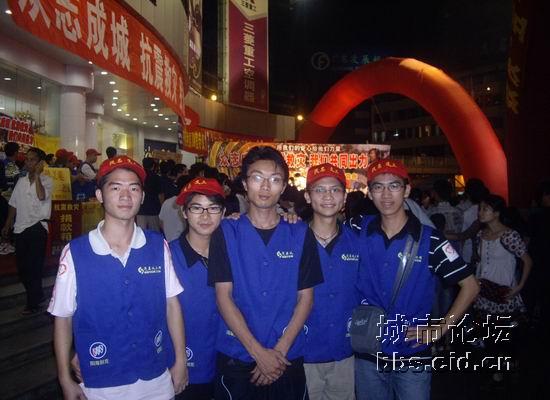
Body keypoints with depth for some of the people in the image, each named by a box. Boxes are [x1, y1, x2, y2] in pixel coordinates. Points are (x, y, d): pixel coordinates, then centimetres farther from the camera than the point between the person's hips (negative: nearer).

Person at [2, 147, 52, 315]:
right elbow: (14, 204, 18)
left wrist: (37, 174, -19)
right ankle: (37, 294, 30)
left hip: (37, 227, -6)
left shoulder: (47, 180, -6)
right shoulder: (21, 181, 12)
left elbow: (41, 196, -27)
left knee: (34, 266, -1)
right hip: (20, 228, 6)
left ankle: (33, 303, 12)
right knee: (21, 265, 13)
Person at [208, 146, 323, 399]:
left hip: (288, 360, 1)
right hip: (236, 359, -1)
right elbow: (223, 297, -7)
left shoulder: (300, 234, 0)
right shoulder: (226, 233, -3)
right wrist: (259, 352, -12)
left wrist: (280, 350, -9)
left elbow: (305, 297, 0)